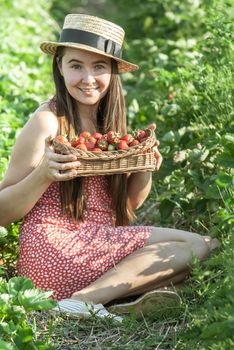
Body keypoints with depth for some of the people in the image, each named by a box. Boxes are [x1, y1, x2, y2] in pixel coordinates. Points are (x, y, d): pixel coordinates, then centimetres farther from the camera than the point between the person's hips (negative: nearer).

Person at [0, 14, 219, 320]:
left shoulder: (111, 122, 13)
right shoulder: (47, 122, -8)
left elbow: (129, 204, 18)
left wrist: (144, 169, -1)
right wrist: (43, 175, -24)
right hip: (55, 247, -8)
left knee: (203, 245, -7)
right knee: (197, 246, -14)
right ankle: (86, 303, -20)